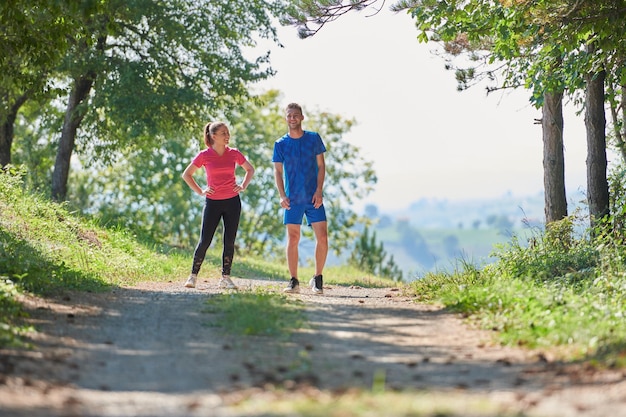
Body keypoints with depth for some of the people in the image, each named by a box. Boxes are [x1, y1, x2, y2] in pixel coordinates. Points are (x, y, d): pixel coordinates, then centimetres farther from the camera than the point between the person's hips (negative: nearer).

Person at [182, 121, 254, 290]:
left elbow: (250, 170, 18)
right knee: (205, 241, -2)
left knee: (230, 241, 3)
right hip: (213, 202, -2)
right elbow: (186, 174, 5)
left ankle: (225, 278, 11)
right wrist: (200, 191, -1)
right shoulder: (204, 155, -4)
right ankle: (193, 276, 9)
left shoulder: (234, 153, 2)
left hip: (232, 201, 2)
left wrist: (243, 186, 4)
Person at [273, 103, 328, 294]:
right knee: (293, 239, 0)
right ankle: (294, 281, 6)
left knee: (322, 237, -5)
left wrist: (319, 190, -7)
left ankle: (317, 279, 9)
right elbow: (278, 172, 3)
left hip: (314, 198, 0)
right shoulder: (280, 144, 2)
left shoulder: (314, 138, 3)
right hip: (292, 200, 0)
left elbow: (321, 166, 4)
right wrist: (282, 196, -10)